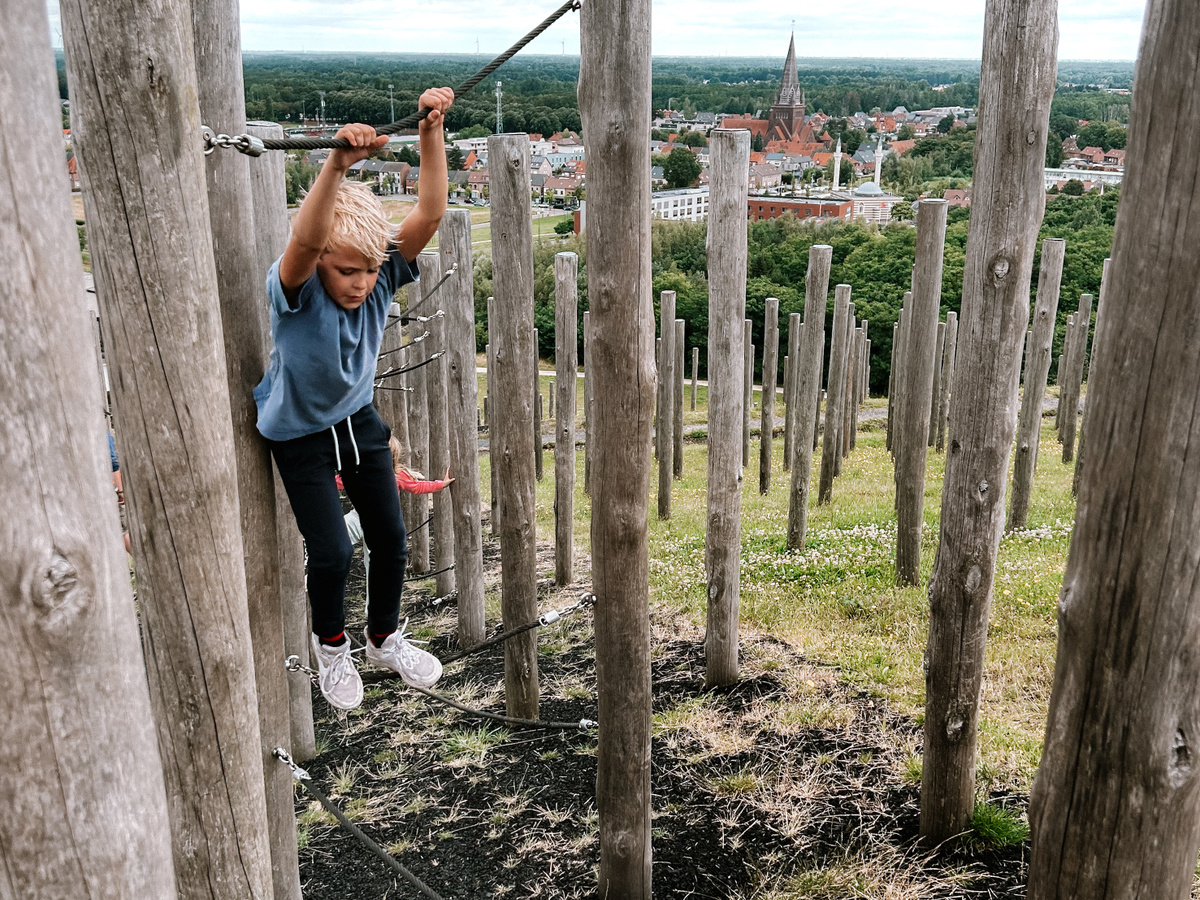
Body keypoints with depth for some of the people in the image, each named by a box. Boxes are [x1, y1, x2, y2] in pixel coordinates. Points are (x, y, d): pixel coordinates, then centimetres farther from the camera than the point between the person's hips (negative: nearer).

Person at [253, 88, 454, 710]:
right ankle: (331, 646, 26)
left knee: (390, 538, 9)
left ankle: (384, 638, 36)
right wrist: (336, 165, -66)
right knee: (332, 552, -6)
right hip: (300, 432, -4)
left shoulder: (382, 277, -19)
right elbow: (304, 241, -53)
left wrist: (432, 132, -42)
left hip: (359, 420, 4)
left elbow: (429, 214, -31)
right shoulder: (296, 291, -30)